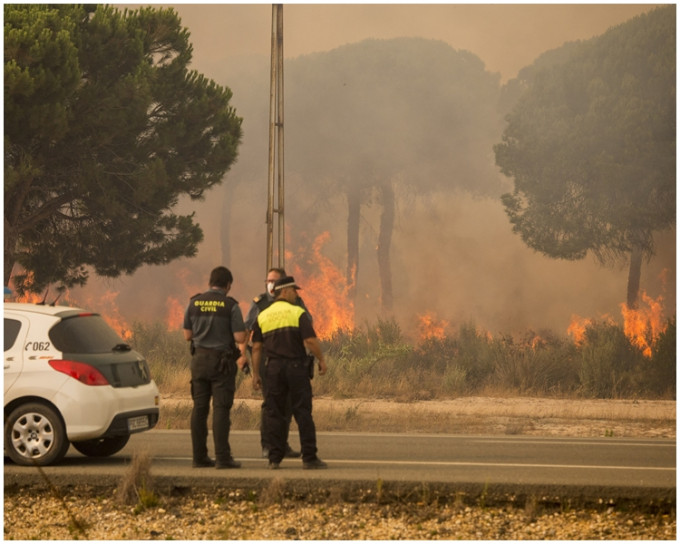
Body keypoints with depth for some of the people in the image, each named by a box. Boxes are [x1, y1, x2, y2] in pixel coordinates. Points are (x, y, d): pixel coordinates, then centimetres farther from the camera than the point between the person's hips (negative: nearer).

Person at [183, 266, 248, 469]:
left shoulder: (194, 303, 4)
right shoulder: (230, 305, -9)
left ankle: (199, 456, 7)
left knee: (199, 408, 7)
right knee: (220, 409, -4)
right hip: (222, 361, -4)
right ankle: (222, 457, -8)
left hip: (199, 359, 4)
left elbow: (187, 335, 9)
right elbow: (240, 338, -11)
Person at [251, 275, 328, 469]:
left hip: (273, 368, 3)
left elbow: (256, 347, 6)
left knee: (274, 414, 6)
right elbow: (310, 340, -12)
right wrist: (321, 360, 1)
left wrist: (255, 374, 9)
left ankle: (275, 458, 3)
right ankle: (309, 457, -3)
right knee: (303, 412, -1)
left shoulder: (262, 317, 8)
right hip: (296, 366, -3)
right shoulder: (298, 313, -4)